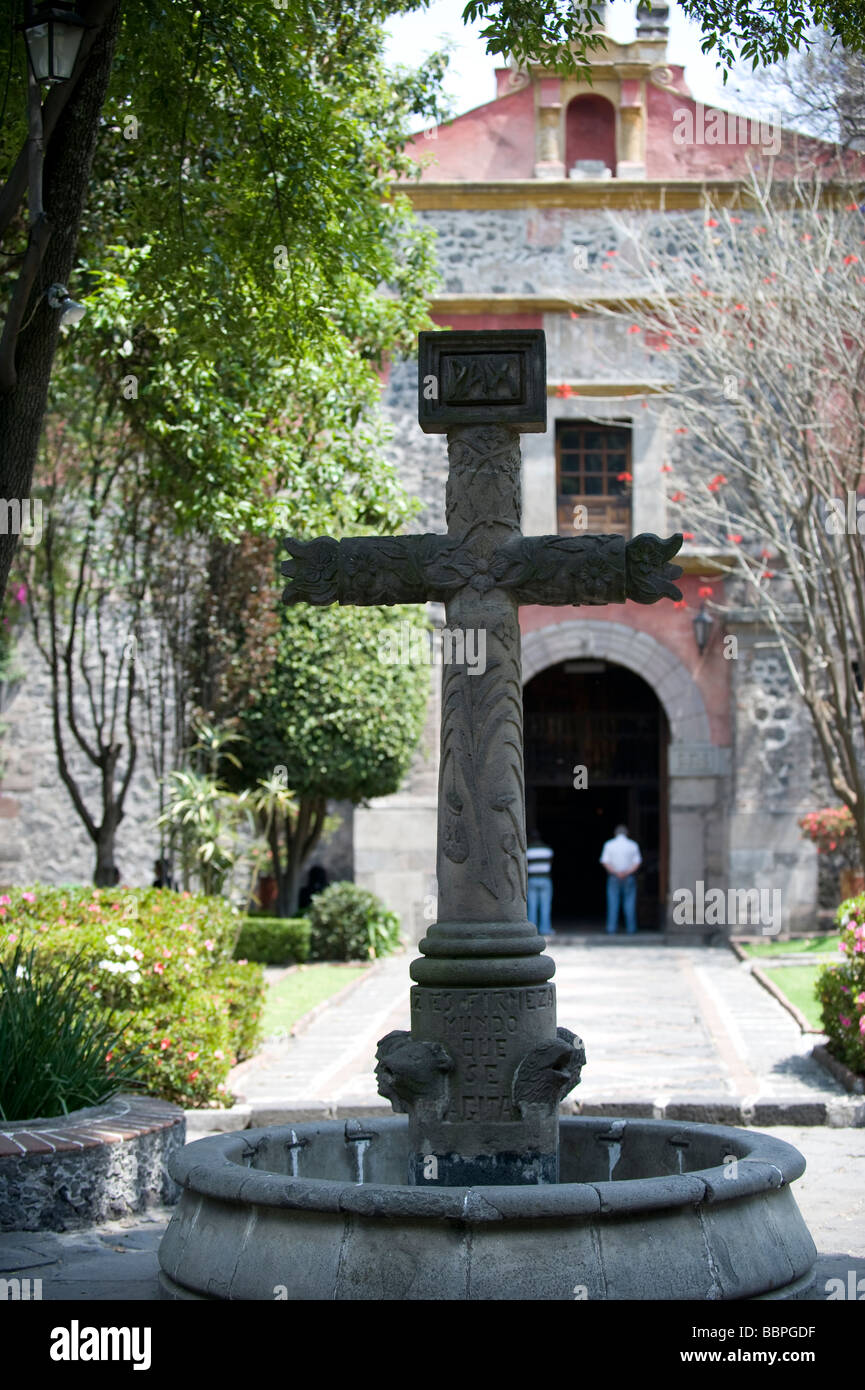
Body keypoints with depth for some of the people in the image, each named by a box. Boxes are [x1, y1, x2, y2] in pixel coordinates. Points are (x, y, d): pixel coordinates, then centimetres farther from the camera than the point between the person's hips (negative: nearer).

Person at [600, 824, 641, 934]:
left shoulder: (609, 845, 1)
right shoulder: (633, 845, 2)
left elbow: (605, 862, -7)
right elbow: (637, 862, -5)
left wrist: (616, 873, -10)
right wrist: (627, 872, -11)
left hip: (613, 877, 0)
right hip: (629, 878, 0)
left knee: (613, 902, 2)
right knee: (629, 903, 3)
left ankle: (612, 927, -3)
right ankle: (631, 927, 0)